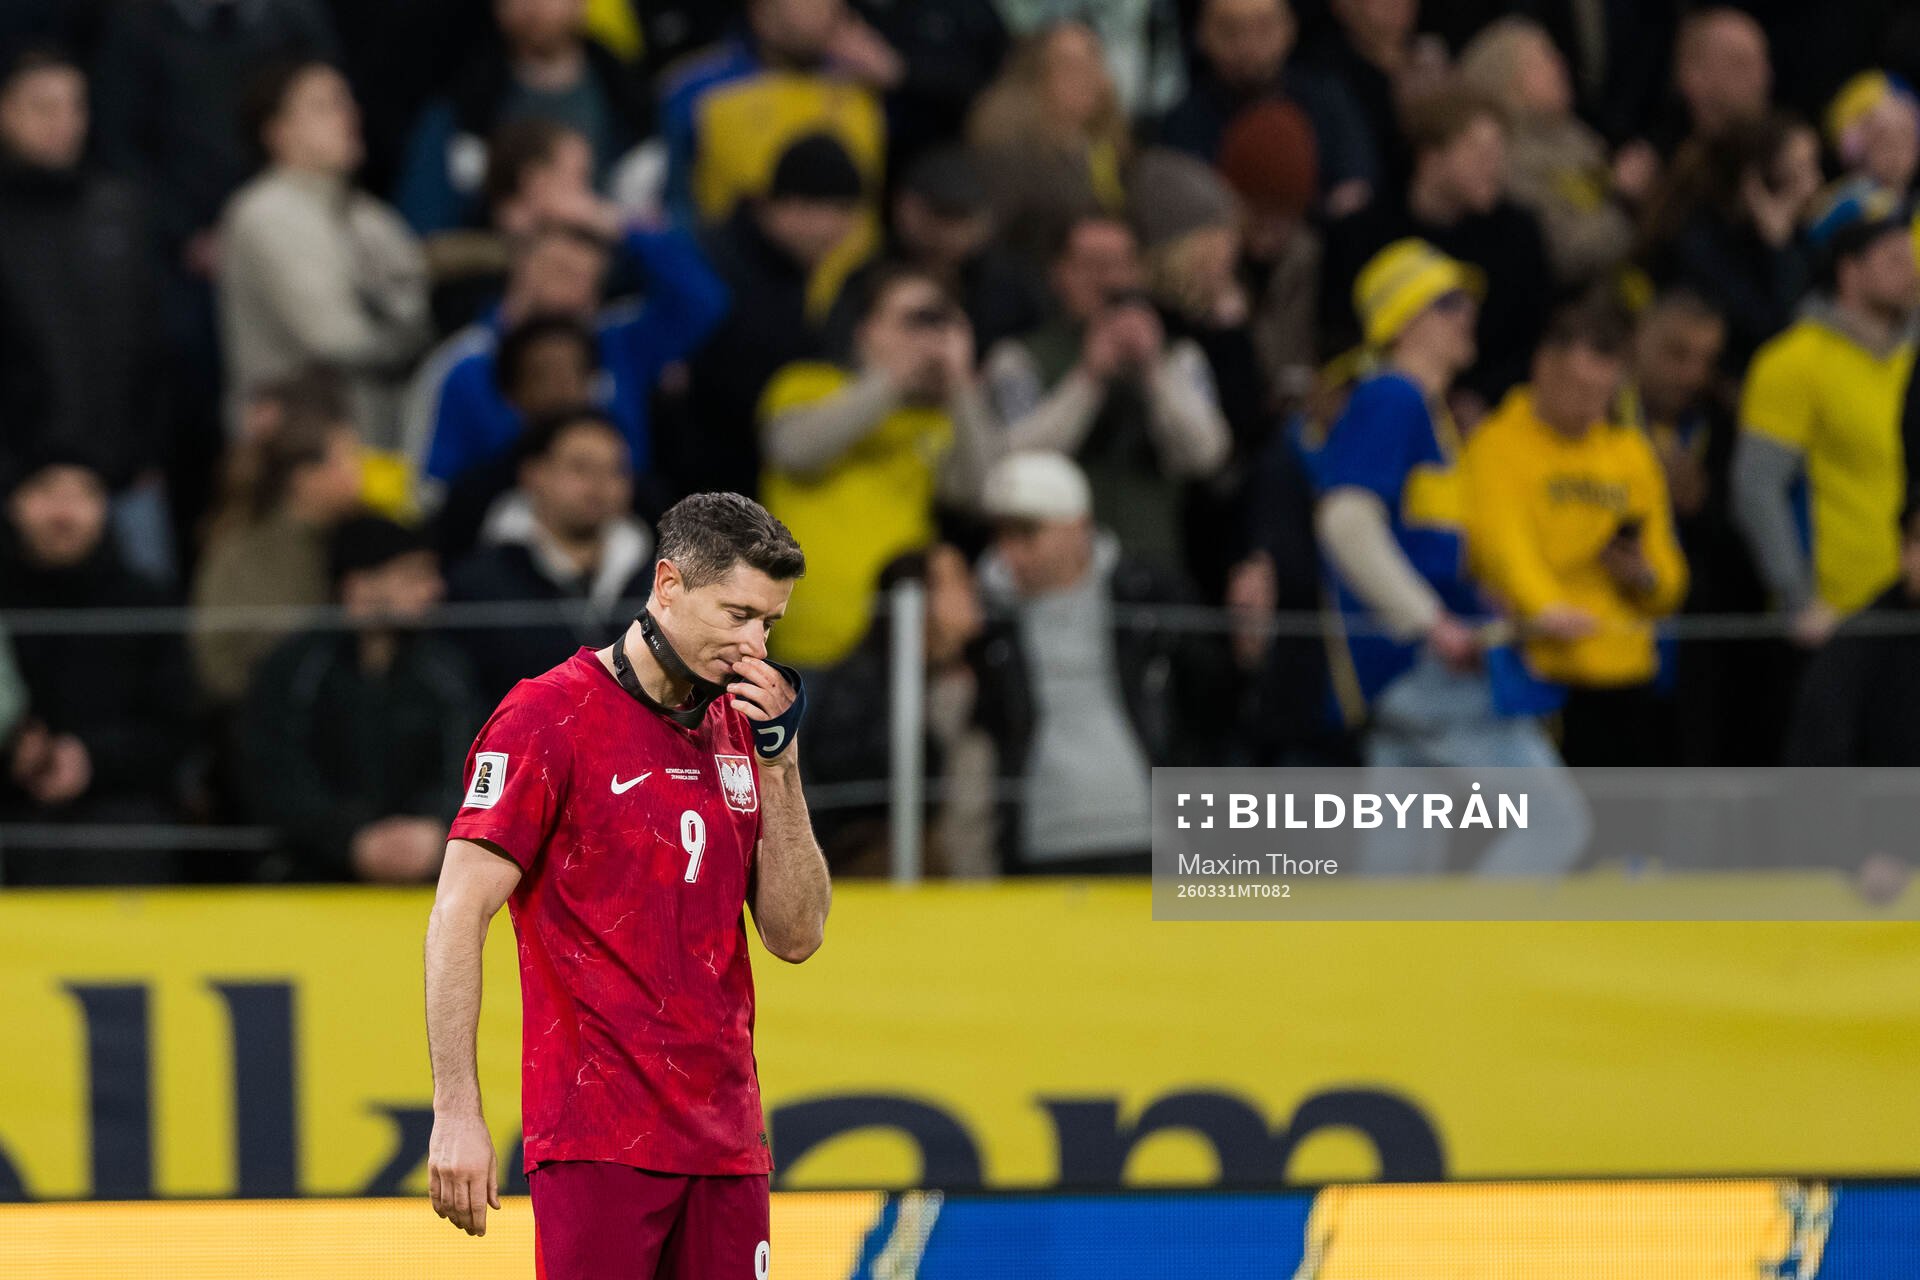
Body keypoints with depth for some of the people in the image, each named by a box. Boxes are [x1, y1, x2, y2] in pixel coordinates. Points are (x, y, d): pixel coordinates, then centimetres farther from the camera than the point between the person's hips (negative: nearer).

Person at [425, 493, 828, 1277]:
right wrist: (456, 1113, -16)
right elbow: (459, 914, -9)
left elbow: (796, 936, 11)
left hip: (725, 1144, 6)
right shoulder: (550, 718, -5)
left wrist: (778, 762, 0)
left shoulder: (739, 730, 14)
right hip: (597, 1143, -6)